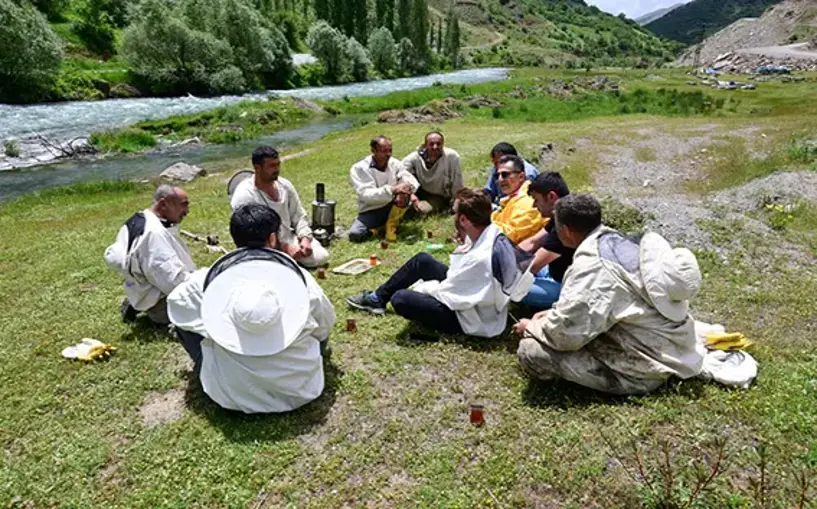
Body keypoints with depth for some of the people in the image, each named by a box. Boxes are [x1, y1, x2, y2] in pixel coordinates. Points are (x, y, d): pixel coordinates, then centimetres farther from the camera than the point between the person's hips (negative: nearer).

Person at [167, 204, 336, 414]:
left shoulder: (211, 277, -7)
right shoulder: (298, 275, -7)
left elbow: (176, 303, 13)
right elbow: (325, 323, 9)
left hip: (232, 395, 0)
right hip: (299, 390, 1)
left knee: (182, 316, 15)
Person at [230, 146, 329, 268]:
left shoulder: (285, 185, 1)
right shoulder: (244, 195, -18)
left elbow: (299, 217, 7)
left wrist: (305, 239, -12)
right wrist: (285, 248, -25)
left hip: (289, 240, 6)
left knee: (321, 257, -14)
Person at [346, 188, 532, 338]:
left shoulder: (480, 258, -37)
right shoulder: (493, 233, -10)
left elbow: (445, 294, -23)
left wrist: (421, 287, -6)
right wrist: (465, 241, -10)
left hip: (472, 320, -9)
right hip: (470, 297, 9)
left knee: (400, 299, -17)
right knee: (422, 260, 12)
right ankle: (377, 298, 23)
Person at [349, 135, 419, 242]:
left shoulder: (395, 163, -2)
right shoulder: (358, 169, -13)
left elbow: (411, 179, -8)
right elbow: (366, 194, -24)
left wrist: (409, 190, -33)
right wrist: (392, 190, -35)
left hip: (394, 206, 2)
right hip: (371, 211, -2)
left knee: (404, 193, -29)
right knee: (355, 234, -27)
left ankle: (392, 225, -8)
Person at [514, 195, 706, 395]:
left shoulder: (590, 266, -25)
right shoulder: (621, 242, 2)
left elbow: (565, 334, -25)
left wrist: (532, 327, -5)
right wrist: (554, 313, 13)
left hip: (644, 369, -9)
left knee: (531, 351, -17)